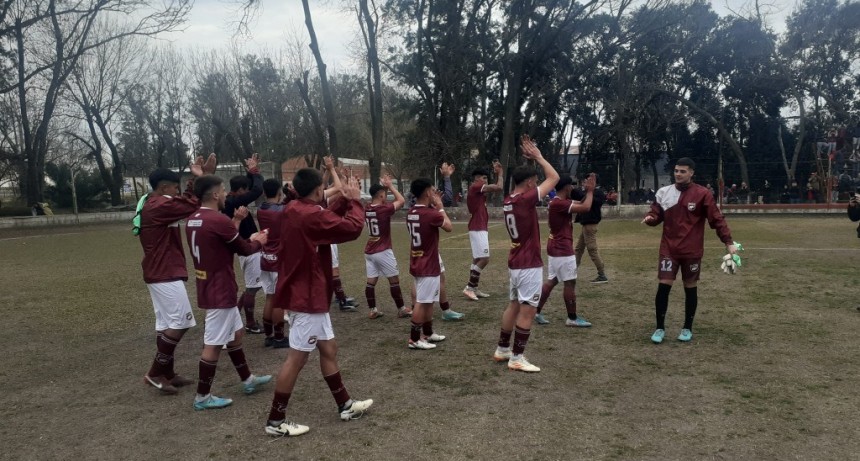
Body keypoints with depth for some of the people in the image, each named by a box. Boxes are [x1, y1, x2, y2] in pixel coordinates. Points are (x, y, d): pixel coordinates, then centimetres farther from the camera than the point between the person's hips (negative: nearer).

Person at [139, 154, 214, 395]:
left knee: (166, 324, 12)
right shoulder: (159, 206, -18)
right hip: (166, 275, -11)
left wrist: (195, 179, 10)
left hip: (159, 273, 11)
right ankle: (155, 373, 1)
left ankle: (166, 374, 18)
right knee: (180, 323, -6)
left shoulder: (152, 205, 14)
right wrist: (204, 177, -15)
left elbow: (185, 202, 17)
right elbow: (193, 205, -22)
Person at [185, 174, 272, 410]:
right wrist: (258, 241, 11)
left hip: (210, 288, 10)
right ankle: (202, 397, 11)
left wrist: (236, 221, 14)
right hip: (220, 292, -10)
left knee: (236, 333, 20)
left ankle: (247, 380, 32)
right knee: (213, 344, 0)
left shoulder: (193, 220, 7)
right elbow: (244, 249, -8)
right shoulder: (218, 220, -22)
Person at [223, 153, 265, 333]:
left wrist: (251, 172, 11)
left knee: (252, 286, 20)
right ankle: (251, 324, 11)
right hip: (249, 249, -10)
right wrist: (255, 172, -11)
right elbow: (257, 190, -27)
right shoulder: (235, 203, -21)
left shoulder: (231, 201, 7)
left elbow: (251, 188, 22)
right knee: (252, 287, 1)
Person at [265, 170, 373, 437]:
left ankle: (345, 406, 27)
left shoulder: (294, 211, 6)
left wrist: (344, 200, 7)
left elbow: (328, 219, 19)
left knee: (329, 349, 16)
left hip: (303, 294, 10)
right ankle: (275, 421, 9)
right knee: (297, 358, -1)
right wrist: (354, 200, -4)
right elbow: (353, 228, -19)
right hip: (307, 297, -10)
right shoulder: (312, 215, -21)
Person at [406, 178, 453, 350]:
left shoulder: (411, 213, 6)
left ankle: (428, 333, 28)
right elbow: (449, 227, -5)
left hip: (419, 263, 9)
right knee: (422, 302, -3)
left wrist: (435, 208, 14)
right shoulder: (430, 213, -20)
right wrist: (440, 208, 2)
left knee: (428, 301, 18)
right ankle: (414, 339, 2)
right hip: (428, 266, -9)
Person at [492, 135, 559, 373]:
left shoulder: (508, 201, 6)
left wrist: (530, 159, 16)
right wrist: (537, 156, -3)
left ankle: (502, 349, 25)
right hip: (529, 264, -9)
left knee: (514, 306, 17)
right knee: (528, 310, -3)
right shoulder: (525, 200, -19)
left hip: (516, 262, 9)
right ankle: (517, 358, 2)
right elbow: (554, 177, -12)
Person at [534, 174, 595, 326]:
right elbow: (586, 207, -25)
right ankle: (572, 318, 9)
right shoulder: (559, 203, -21)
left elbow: (580, 203, 21)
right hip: (562, 250, -10)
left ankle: (536, 312, 14)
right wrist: (590, 191, -12)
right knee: (570, 283, 0)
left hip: (556, 248, 10)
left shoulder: (558, 202, 12)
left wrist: (588, 191, 9)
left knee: (551, 281, 13)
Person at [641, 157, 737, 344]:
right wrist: (650, 218, -14)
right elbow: (657, 214, 9)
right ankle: (660, 328, 8)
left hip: (692, 251, -1)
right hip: (669, 249, 2)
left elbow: (716, 219, -5)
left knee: (690, 287, 8)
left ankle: (687, 328, 23)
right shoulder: (664, 192, 2)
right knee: (663, 286, -5)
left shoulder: (701, 194, -6)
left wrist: (728, 242, -10)